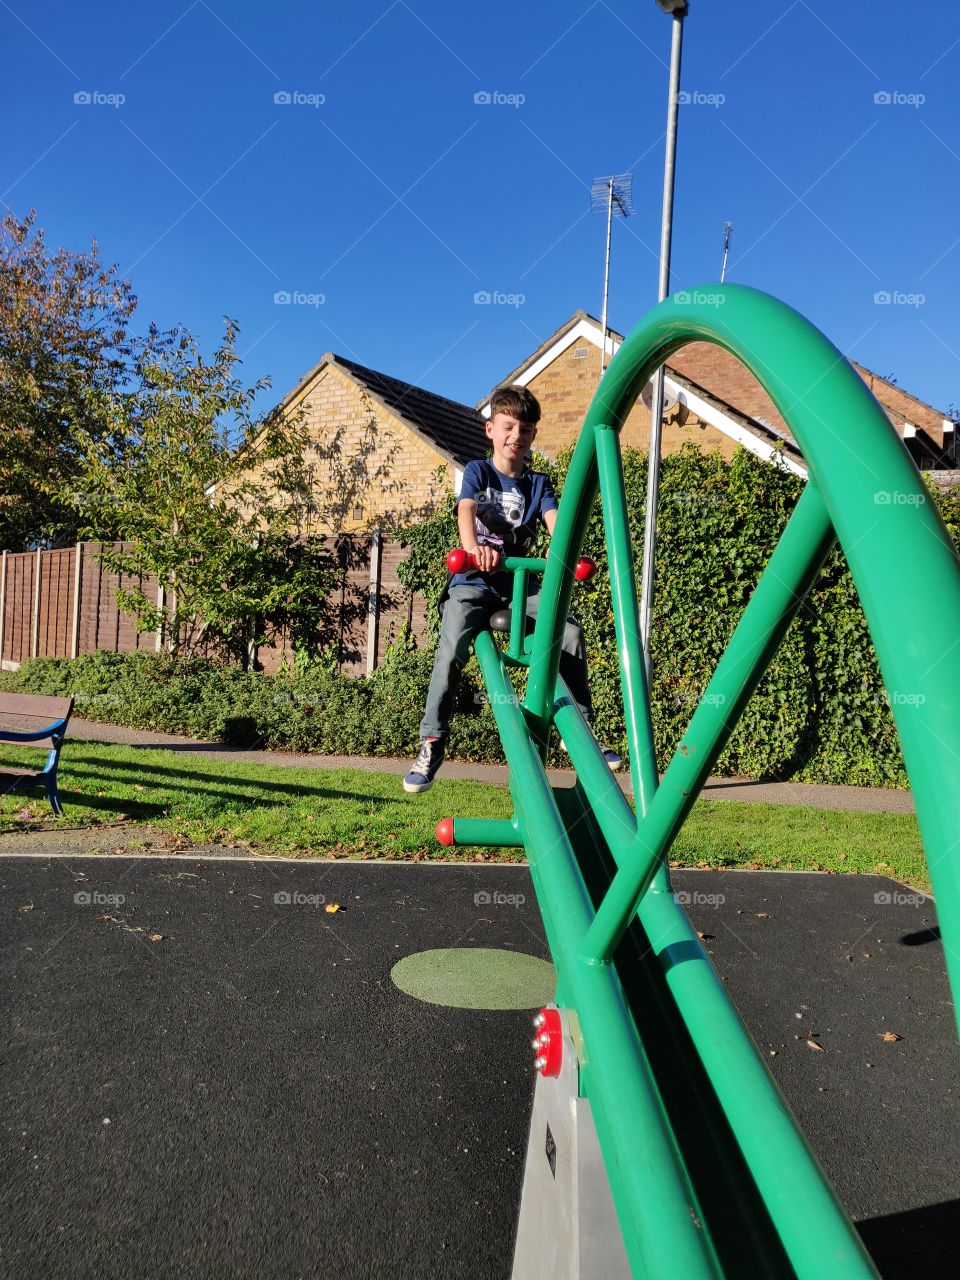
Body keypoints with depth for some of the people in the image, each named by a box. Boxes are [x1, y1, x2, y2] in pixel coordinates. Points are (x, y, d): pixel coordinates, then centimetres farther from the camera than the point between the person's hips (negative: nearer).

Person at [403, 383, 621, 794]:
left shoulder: (537, 483, 9)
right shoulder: (478, 471, 1)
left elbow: (555, 520, -10)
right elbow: (466, 509, -19)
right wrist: (472, 546, -43)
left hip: (520, 581, 3)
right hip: (473, 580, -3)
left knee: (570, 633, -17)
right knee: (451, 649, -25)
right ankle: (432, 743, -13)